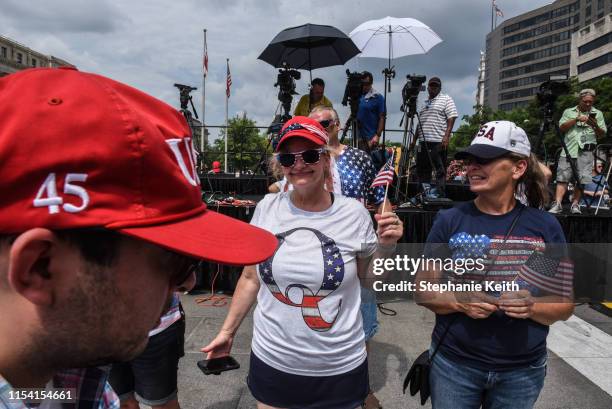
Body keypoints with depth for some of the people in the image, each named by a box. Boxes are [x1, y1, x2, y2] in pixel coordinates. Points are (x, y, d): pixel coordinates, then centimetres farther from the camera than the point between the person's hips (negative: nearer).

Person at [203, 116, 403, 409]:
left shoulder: (354, 213, -10)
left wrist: (385, 246, -13)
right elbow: (250, 278, 4)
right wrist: (228, 331, 8)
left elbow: (370, 279, 3)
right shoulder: (266, 208, -6)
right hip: (271, 360, 2)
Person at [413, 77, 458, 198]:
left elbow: (451, 118, -7)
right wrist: (415, 139, 18)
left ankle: (441, 196, -5)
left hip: (438, 141, -7)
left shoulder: (446, 99, 3)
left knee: (440, 170, -6)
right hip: (423, 141, 7)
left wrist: (446, 136, -18)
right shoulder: (425, 103, 23)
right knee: (422, 170, 10)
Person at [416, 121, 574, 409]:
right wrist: (460, 302, -23)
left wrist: (531, 307, -19)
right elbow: (423, 291, -6)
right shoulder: (449, 220, -9)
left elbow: (565, 304, 0)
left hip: (523, 371, 2)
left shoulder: (545, 226, -5)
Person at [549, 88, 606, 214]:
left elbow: (602, 134, 12)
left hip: (586, 152, 0)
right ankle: (557, 204, -12)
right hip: (568, 150, 0)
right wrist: (576, 119, -9)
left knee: (581, 180, -5)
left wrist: (595, 125, -7)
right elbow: (562, 128, 2)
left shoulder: (597, 113, 16)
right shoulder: (569, 112, 16)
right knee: (562, 178, -8)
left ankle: (575, 205, 1)